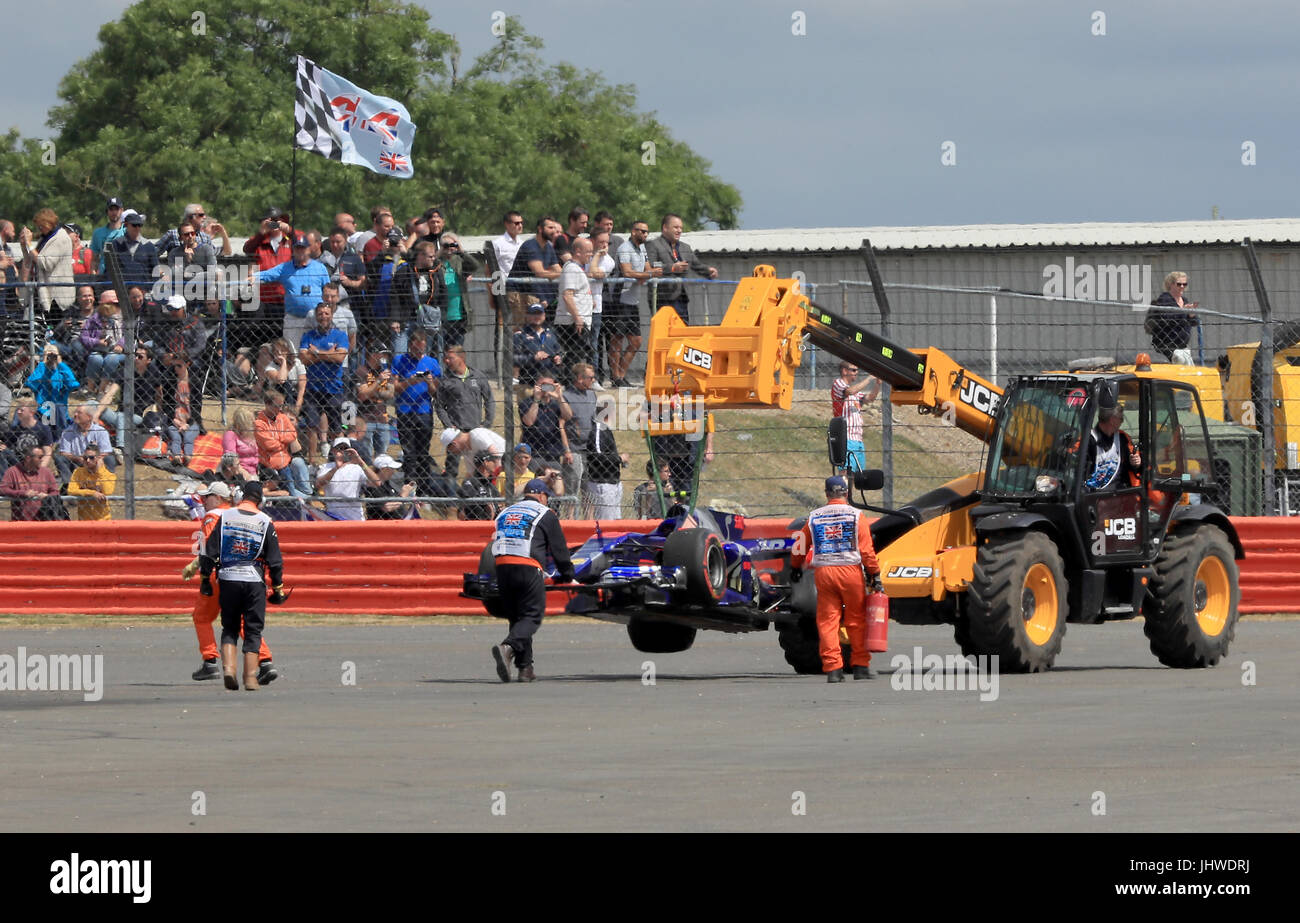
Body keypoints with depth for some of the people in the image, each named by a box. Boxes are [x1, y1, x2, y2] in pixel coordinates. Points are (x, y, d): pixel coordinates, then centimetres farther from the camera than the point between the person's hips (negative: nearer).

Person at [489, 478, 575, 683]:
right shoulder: (545, 514, 10)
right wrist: (568, 576, 25)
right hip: (528, 567, -5)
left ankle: (525, 667, 9)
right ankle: (508, 647, -32)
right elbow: (559, 549, 11)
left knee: (516, 617, 13)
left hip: (501, 567, 5)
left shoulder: (505, 513, 25)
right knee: (531, 617, -6)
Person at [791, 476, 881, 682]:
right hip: (851, 571, -2)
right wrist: (875, 574, 0)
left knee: (827, 621, 3)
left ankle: (832, 668, -2)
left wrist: (795, 568, 34)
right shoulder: (856, 516, 0)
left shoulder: (814, 518, 9)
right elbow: (866, 549, -5)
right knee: (856, 620, 7)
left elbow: (800, 545, 18)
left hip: (823, 572, 2)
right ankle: (861, 665, 9)